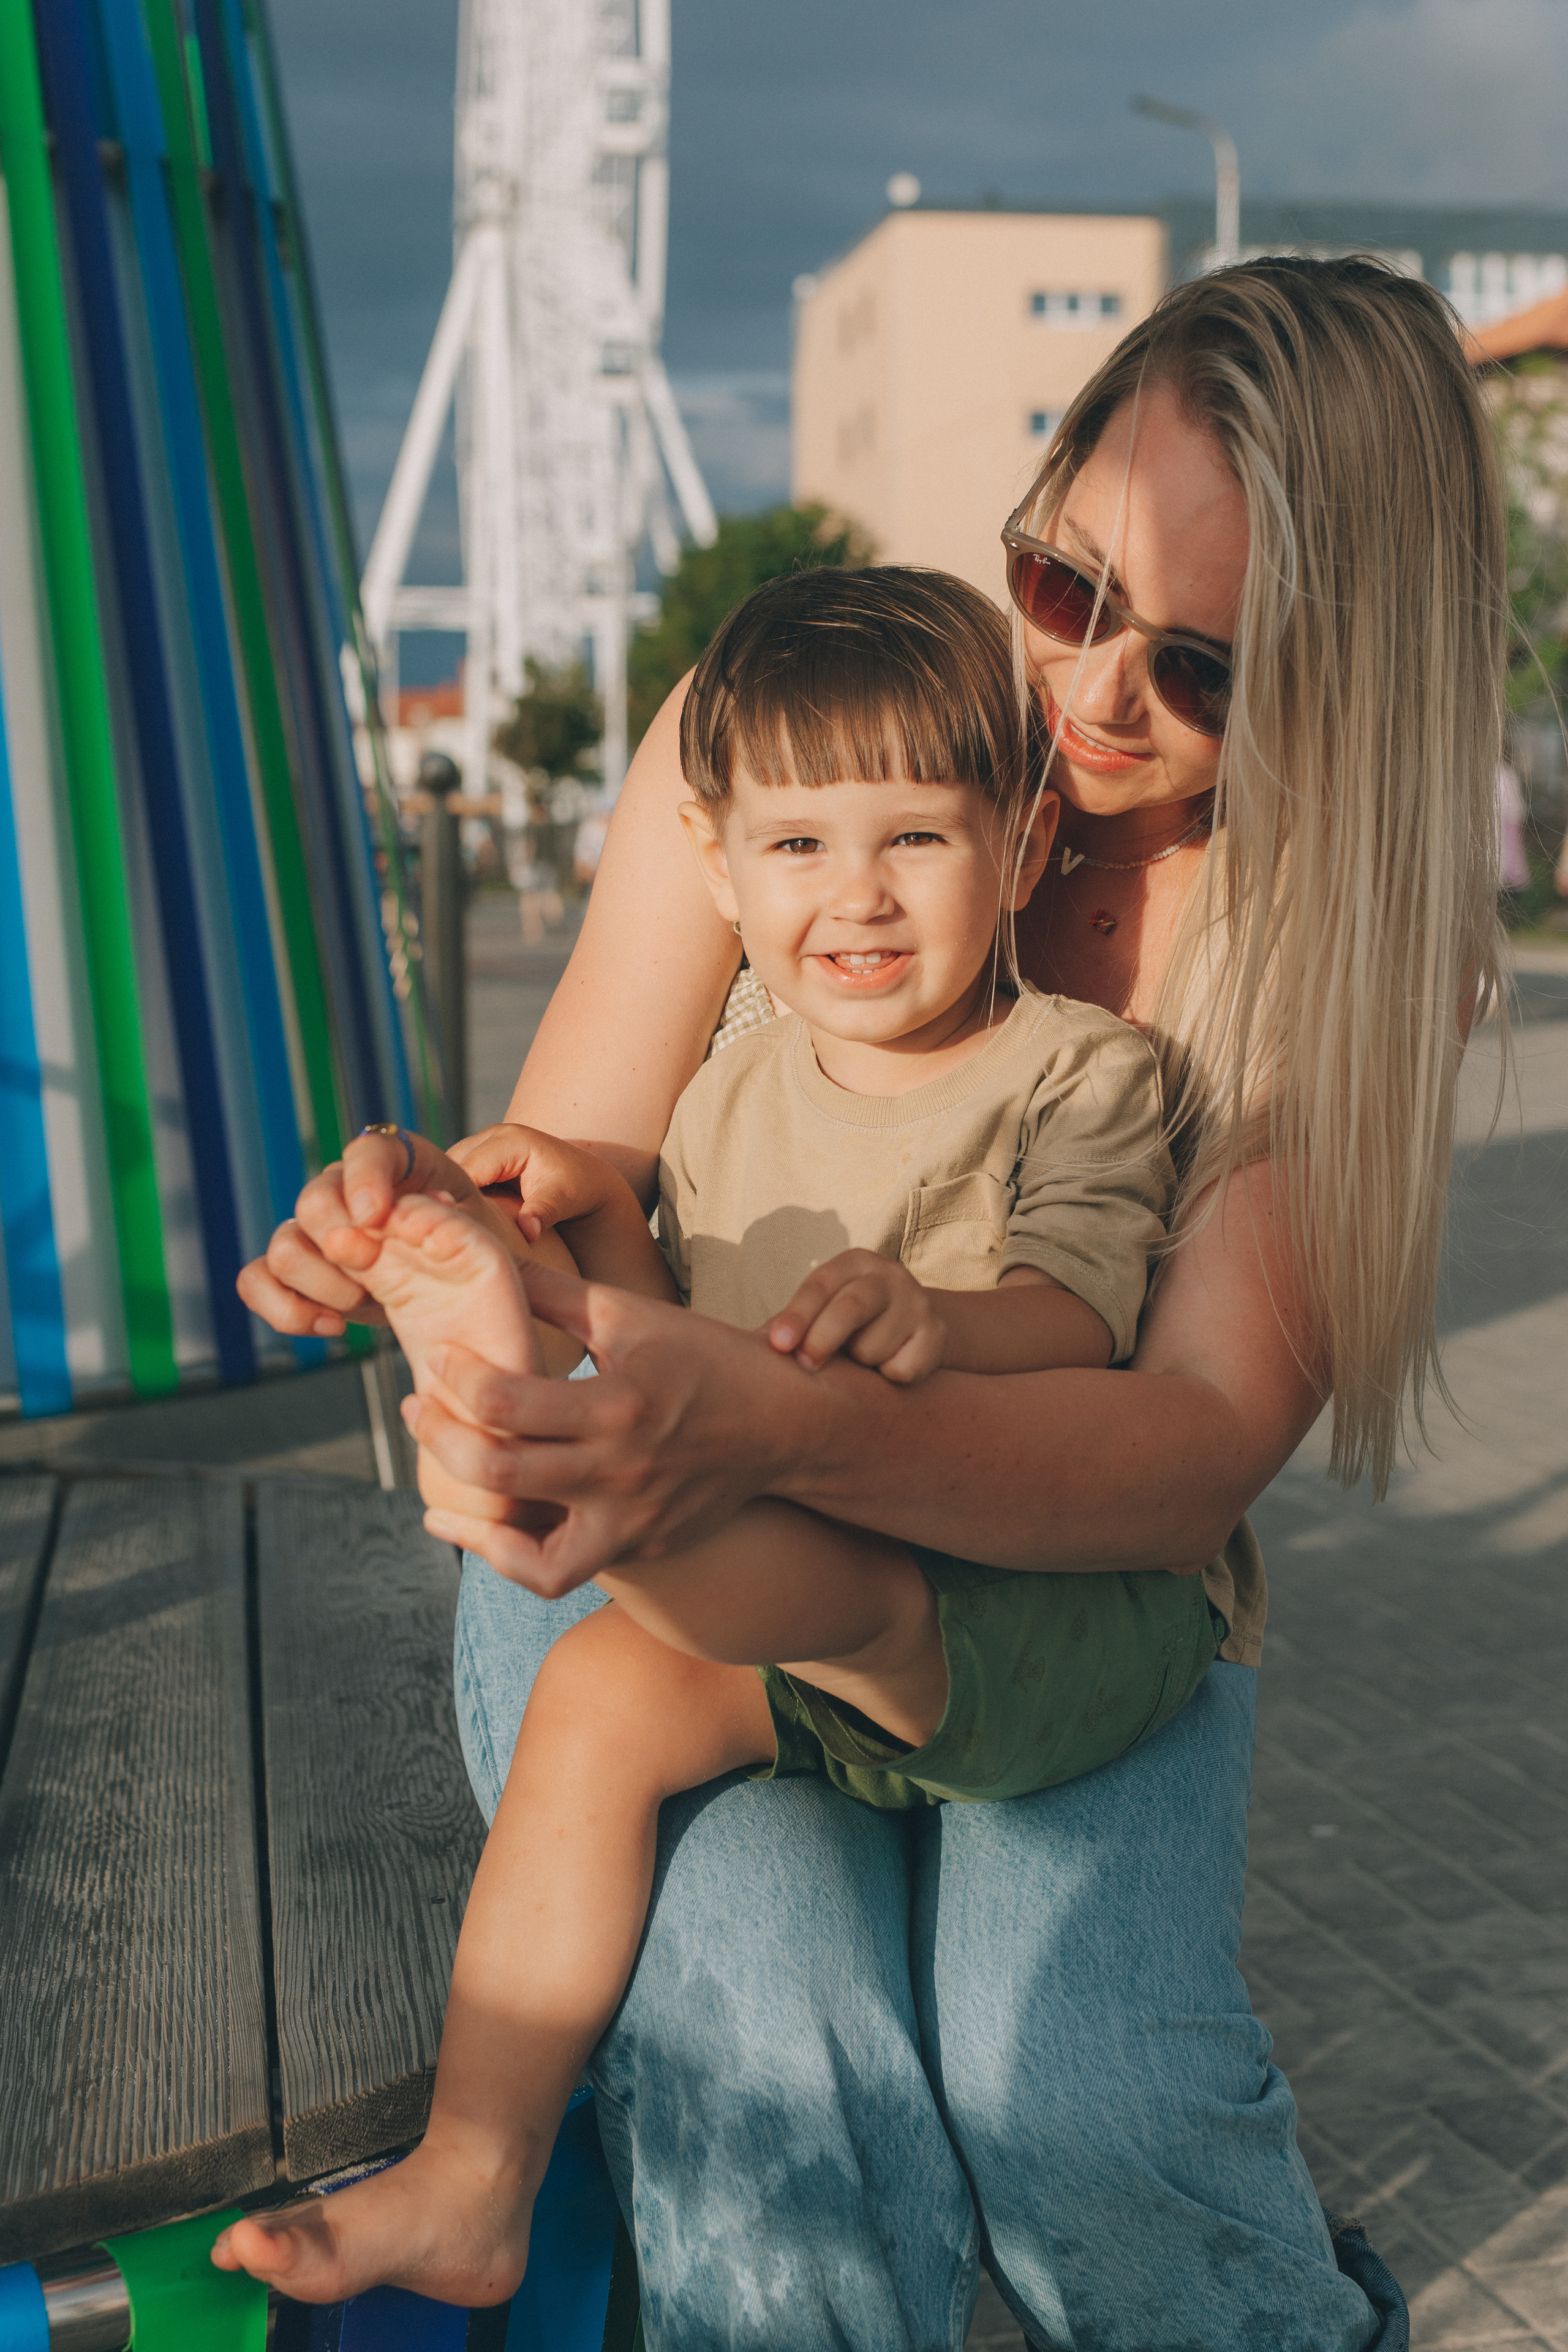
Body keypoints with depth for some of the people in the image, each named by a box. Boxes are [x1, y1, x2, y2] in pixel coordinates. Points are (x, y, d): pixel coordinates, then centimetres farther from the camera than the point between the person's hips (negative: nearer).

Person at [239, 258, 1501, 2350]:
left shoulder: (1355, 930, -11)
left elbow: (1205, 1443, -24)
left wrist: (768, 1422, -44)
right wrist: (445, 1220, -33)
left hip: (1063, 1569, 1)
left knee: (1081, 2088, -26)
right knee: (768, 2080, -28)